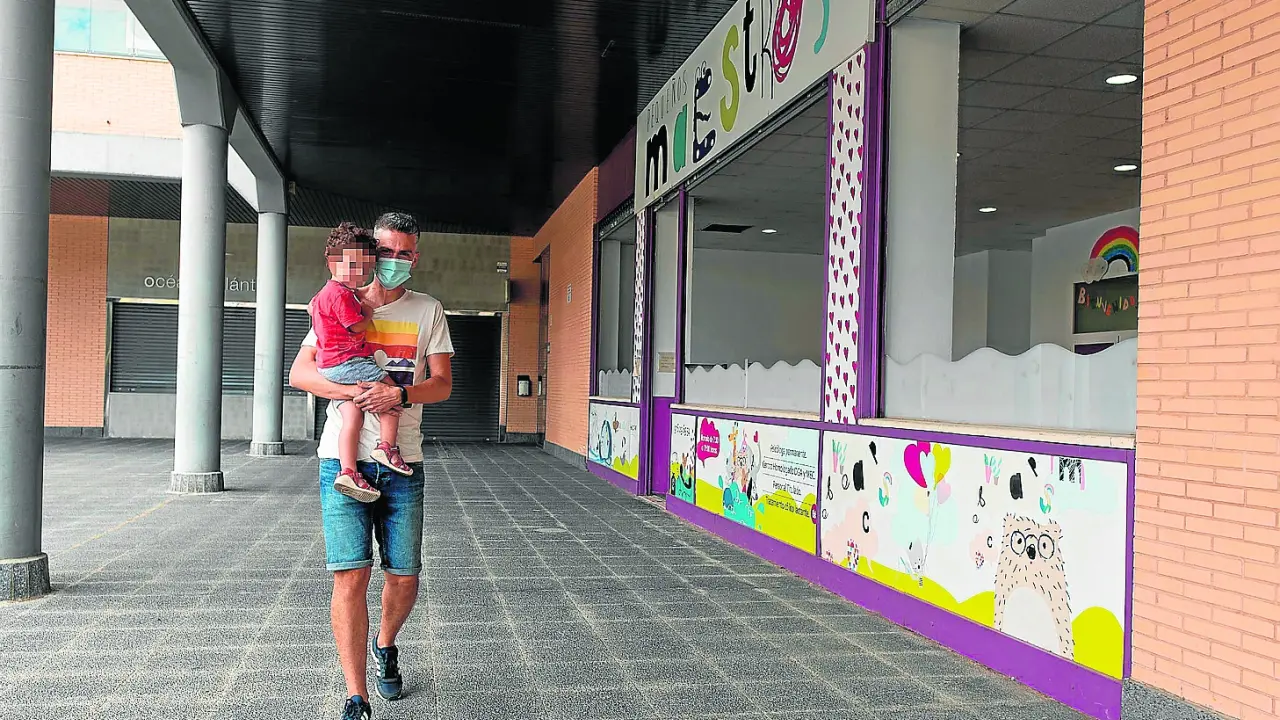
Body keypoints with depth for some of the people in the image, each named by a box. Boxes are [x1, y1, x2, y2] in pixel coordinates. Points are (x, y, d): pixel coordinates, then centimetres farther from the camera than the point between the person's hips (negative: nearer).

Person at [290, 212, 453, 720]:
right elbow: (299, 373, 2)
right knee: (351, 576, -7)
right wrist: (352, 391, -15)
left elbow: (442, 383, 4)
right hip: (343, 460, -1)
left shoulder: (428, 311, 10)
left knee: (404, 577, 6)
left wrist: (400, 394, -16)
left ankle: (385, 645, 38)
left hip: (402, 464, 1)